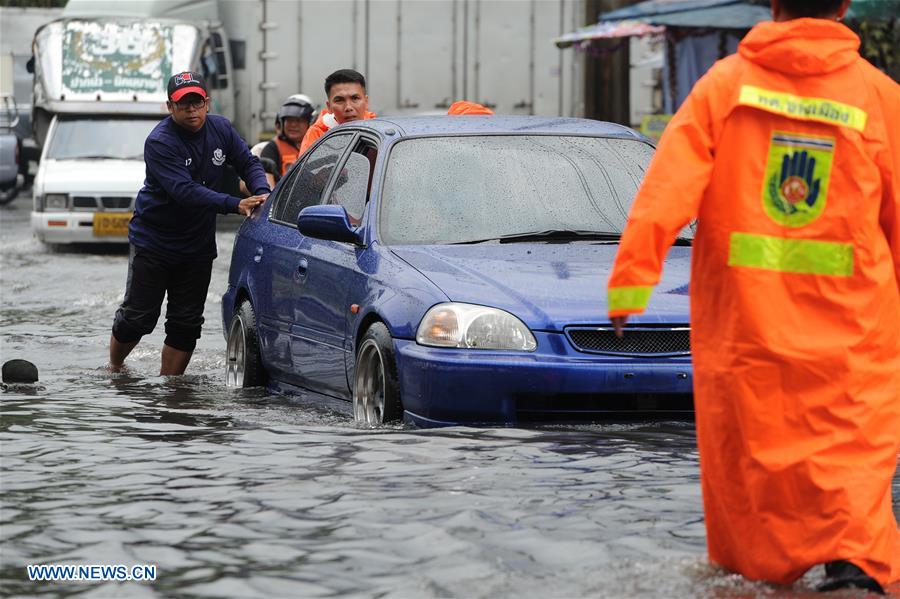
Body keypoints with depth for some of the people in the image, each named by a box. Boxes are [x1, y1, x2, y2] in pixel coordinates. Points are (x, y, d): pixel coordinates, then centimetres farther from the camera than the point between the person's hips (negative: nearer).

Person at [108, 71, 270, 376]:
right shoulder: (159, 142, -20)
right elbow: (185, 191, -30)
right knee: (138, 316, 0)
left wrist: (262, 192, -16)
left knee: (187, 322, 5)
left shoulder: (220, 129, -1)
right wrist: (235, 205, -38)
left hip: (198, 245, 5)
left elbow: (248, 163, 7)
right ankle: (114, 367, 24)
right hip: (153, 240, -5)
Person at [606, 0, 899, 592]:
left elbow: (667, 186, -8)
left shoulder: (726, 82, 0)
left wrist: (631, 279, -11)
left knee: (750, 449, 13)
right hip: (849, 324, -1)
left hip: (743, 315, 1)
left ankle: (758, 569, 21)